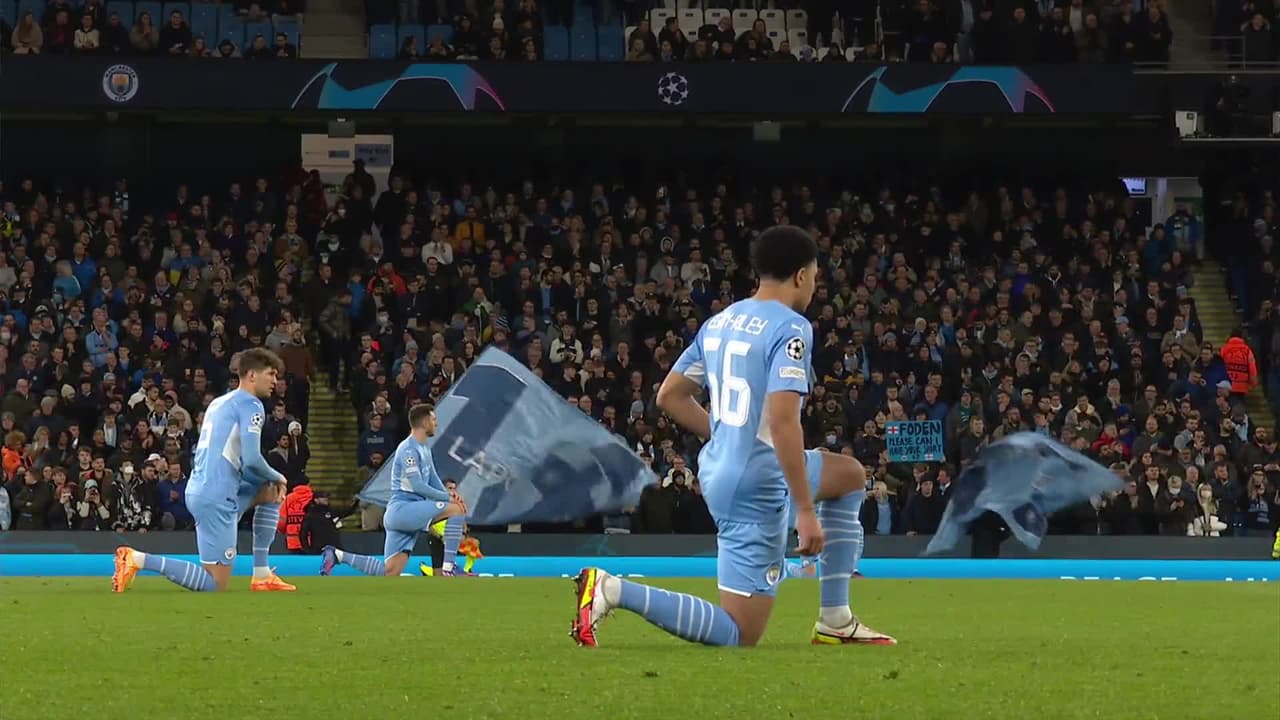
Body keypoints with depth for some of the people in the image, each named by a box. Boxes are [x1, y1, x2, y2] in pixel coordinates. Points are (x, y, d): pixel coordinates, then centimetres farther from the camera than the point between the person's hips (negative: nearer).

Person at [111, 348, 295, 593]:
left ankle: (262, 575, 21)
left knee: (271, 492, 26)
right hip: (216, 497, -9)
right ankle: (138, 560, -15)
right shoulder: (250, 405, -7)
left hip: (198, 489, 9)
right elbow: (252, 459, -16)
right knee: (215, 585, -7)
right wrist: (277, 478, 5)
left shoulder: (219, 403, 20)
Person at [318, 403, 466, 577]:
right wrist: (447, 497, -14)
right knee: (456, 509, -19)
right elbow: (417, 486, -18)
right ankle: (448, 570, -21)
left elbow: (434, 480, 24)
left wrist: (448, 494, 3)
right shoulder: (409, 449, -12)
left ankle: (337, 555, 11)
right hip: (402, 509, -9)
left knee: (390, 572, 3)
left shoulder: (424, 449, 19)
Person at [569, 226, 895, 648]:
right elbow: (783, 420, -25)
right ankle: (615, 591, -15)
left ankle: (836, 622, 27)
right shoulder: (790, 328, -15)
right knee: (738, 635, -4)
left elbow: (669, 396, 15)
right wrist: (805, 511, -22)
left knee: (851, 475, 29)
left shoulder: (720, 322, 10)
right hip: (759, 483, -9)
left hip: (719, 468, 9)